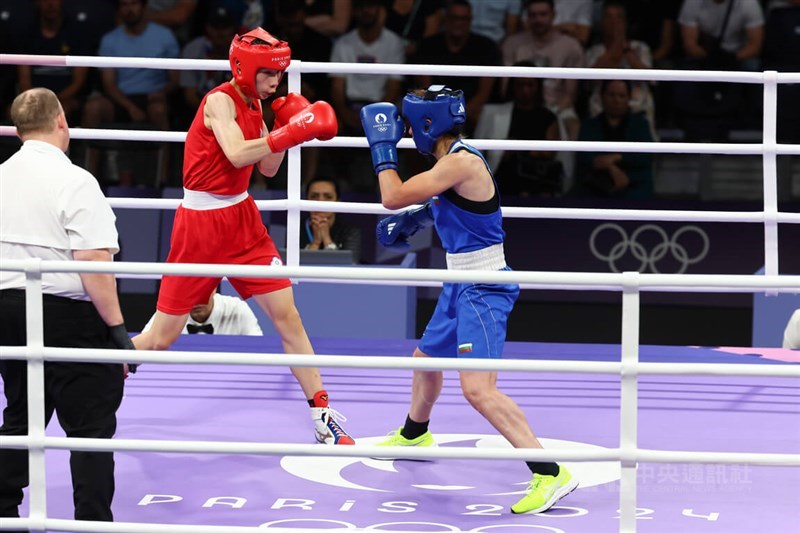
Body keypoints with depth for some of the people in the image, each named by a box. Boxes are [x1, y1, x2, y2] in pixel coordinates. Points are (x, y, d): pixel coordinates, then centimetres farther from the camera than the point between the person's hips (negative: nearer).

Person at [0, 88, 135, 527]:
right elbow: (93, 261, -20)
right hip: (67, 314, -7)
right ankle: (93, 521, -3)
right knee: (90, 425, -1)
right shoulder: (74, 181, -14)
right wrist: (117, 327, -17)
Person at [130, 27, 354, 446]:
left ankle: (323, 418, 4)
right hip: (200, 225, -7)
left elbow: (268, 168, 10)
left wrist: (287, 127, -3)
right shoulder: (220, 101, -17)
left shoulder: (254, 104, 7)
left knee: (287, 316, 0)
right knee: (161, 337, 0)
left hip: (242, 219, 7)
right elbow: (236, 154, -33)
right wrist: (290, 133, -36)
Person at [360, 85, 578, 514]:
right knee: (425, 359, 30)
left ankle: (550, 474, -23)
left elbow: (394, 197, -22)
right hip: (460, 286, 11)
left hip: (482, 291, -11)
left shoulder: (462, 162, -22)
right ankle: (414, 434, 58)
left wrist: (382, 146, -9)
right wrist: (417, 217, 13)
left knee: (478, 388, -21)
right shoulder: (451, 160, 8)